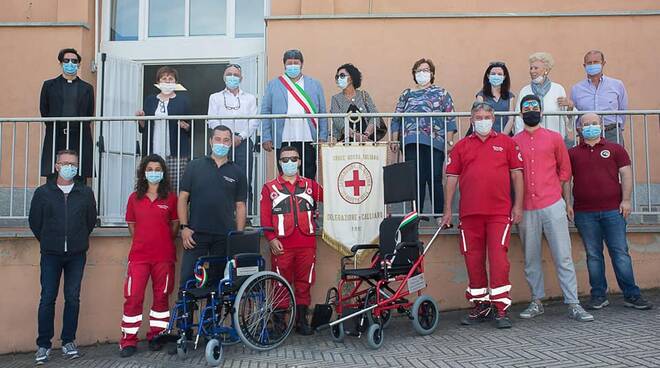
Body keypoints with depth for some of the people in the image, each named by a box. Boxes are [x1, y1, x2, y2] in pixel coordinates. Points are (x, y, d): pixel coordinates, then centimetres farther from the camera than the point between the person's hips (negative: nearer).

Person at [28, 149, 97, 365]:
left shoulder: (86, 193, 4)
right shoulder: (43, 192, 2)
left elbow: (91, 220, 13)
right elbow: (34, 222, 9)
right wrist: (48, 242, 12)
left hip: (76, 255, 1)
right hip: (50, 255, -1)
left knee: (73, 298, 4)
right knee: (47, 298, -1)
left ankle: (68, 341, 15)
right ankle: (43, 345, 9)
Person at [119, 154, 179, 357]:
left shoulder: (170, 198, 3)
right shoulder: (134, 198, 7)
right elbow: (131, 224, 15)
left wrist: (165, 242, 9)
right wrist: (143, 241, 11)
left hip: (164, 256, 0)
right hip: (139, 255, 1)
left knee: (161, 296, 7)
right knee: (133, 297, -4)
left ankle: (156, 337, 21)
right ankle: (129, 341, 5)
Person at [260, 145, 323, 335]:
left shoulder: (310, 185, 15)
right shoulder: (270, 188, 8)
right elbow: (265, 217, 1)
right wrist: (271, 238, -9)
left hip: (306, 244, 2)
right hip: (281, 245, -2)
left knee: (304, 284, 8)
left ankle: (302, 320, 18)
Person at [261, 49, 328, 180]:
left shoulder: (315, 85, 13)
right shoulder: (273, 85, 11)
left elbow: (322, 112, 8)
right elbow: (265, 111, 7)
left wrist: (322, 137, -1)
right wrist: (267, 138, -2)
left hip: (308, 141, 0)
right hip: (283, 141, 0)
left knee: (309, 178, 2)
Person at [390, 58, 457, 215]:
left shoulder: (441, 93, 11)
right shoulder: (406, 94, 18)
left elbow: (450, 119, 5)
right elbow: (396, 119, 15)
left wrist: (450, 141, -4)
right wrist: (394, 140, 6)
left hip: (435, 143, -2)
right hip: (411, 143, 2)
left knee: (435, 179, -4)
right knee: (415, 180, 1)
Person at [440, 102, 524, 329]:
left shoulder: (506, 142, 9)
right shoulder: (461, 146, 12)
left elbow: (517, 174, 8)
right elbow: (452, 178, 9)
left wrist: (518, 205, 1)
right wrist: (448, 210, 4)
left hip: (500, 212, -2)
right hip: (469, 213, 2)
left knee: (498, 258, -7)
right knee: (473, 259, 7)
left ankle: (501, 308, 0)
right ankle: (480, 306, 19)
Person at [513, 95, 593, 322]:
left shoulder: (554, 138, 8)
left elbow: (564, 170, 12)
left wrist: (567, 201, 7)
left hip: (553, 205, -1)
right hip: (526, 209, 1)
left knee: (563, 256, -2)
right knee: (531, 259, 7)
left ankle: (573, 304, 2)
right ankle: (537, 302, 17)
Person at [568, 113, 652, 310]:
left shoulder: (615, 149, 10)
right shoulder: (572, 153, 11)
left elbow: (626, 174, 5)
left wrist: (626, 200, -6)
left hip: (613, 210, -1)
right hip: (584, 213, 1)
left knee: (620, 253, 0)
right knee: (593, 255, 5)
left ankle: (631, 295, 8)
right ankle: (598, 296, 12)